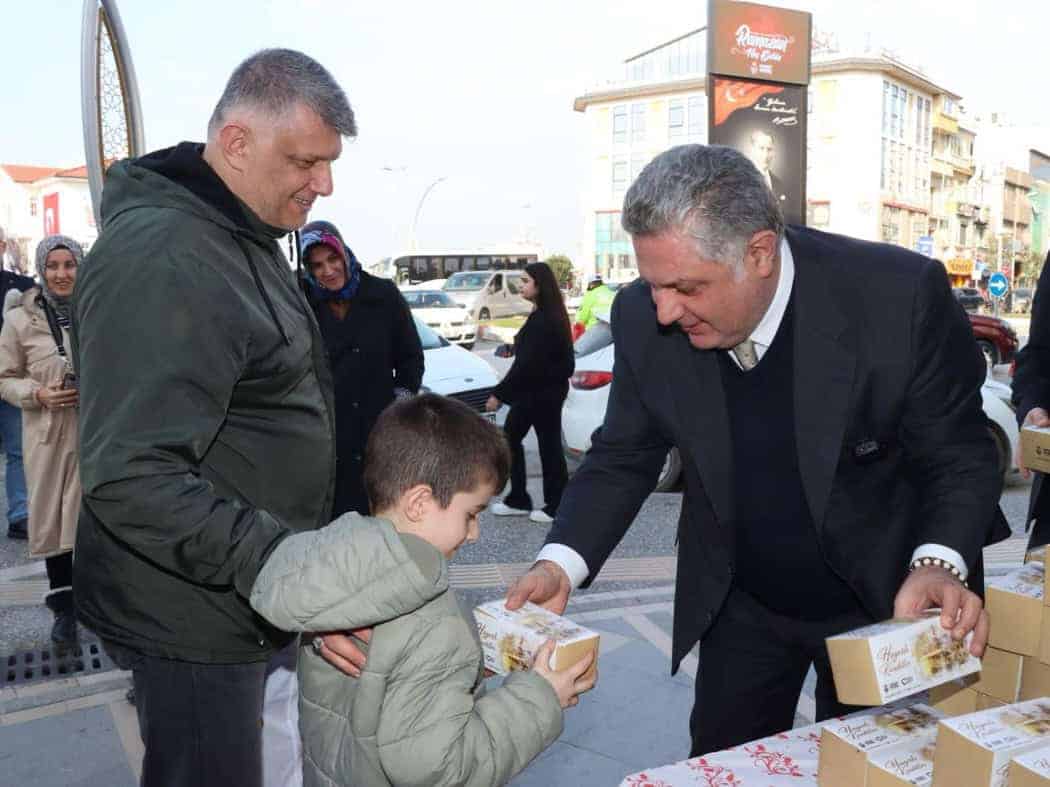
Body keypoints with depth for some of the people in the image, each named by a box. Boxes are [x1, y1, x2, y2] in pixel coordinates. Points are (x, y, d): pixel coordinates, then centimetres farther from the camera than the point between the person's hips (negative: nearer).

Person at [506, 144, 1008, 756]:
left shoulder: (902, 295, -26)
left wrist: (940, 563, -32)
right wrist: (560, 564, -20)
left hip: (883, 597, -1)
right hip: (740, 606, 2)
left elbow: (960, 454, -14)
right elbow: (624, 458, -6)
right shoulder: (644, 318, -18)